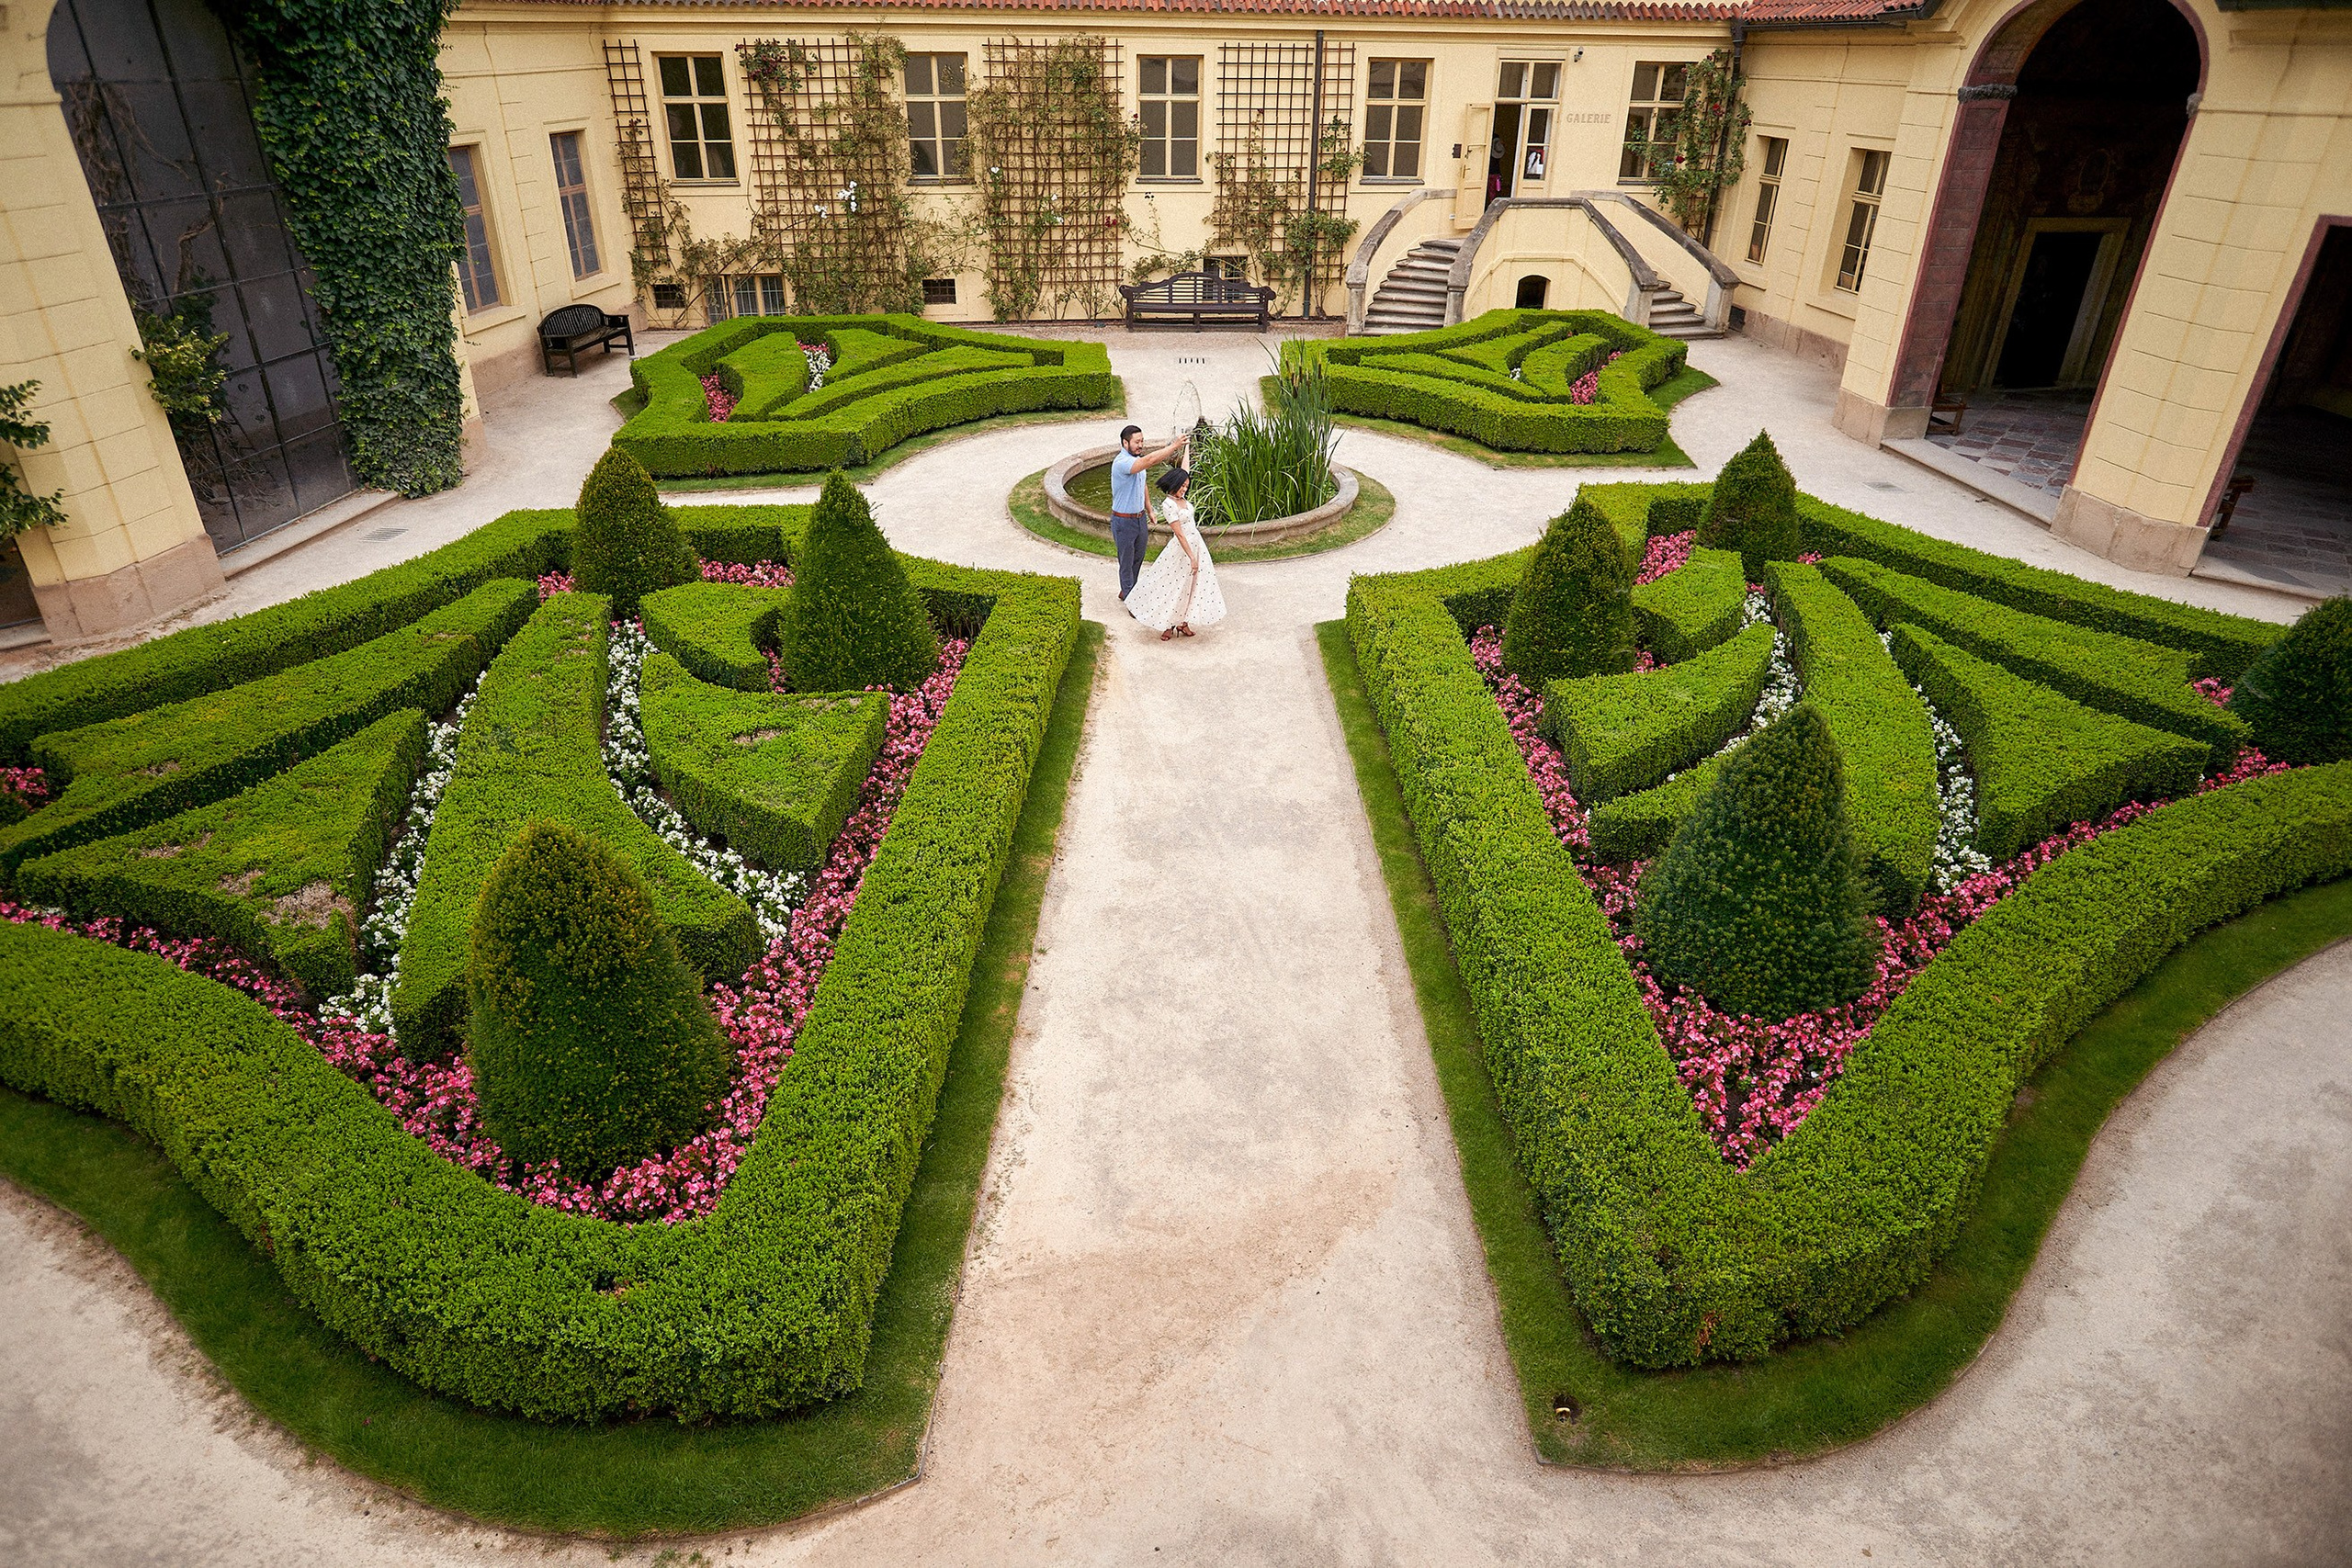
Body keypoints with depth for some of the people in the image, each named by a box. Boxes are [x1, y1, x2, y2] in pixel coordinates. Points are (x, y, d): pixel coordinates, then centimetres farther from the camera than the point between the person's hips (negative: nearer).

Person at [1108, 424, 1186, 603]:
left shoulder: (1137, 460, 4)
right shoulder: (1122, 462, -27)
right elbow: (1150, 460, -42)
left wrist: (1149, 510, 18)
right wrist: (1174, 446, -42)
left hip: (1140, 517, 9)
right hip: (1124, 521, -9)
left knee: (1138, 558, 21)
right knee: (1127, 561, 5)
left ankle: (1127, 591, 39)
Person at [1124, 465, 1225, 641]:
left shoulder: (1181, 499, 3)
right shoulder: (1169, 505, -21)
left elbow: (1184, 472, 20)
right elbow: (1179, 534, -22)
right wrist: (1192, 557, -22)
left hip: (1197, 544, 9)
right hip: (1182, 548, -9)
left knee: (1191, 585, 12)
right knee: (1175, 586, 3)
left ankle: (1183, 622, 23)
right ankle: (1167, 625, 15)